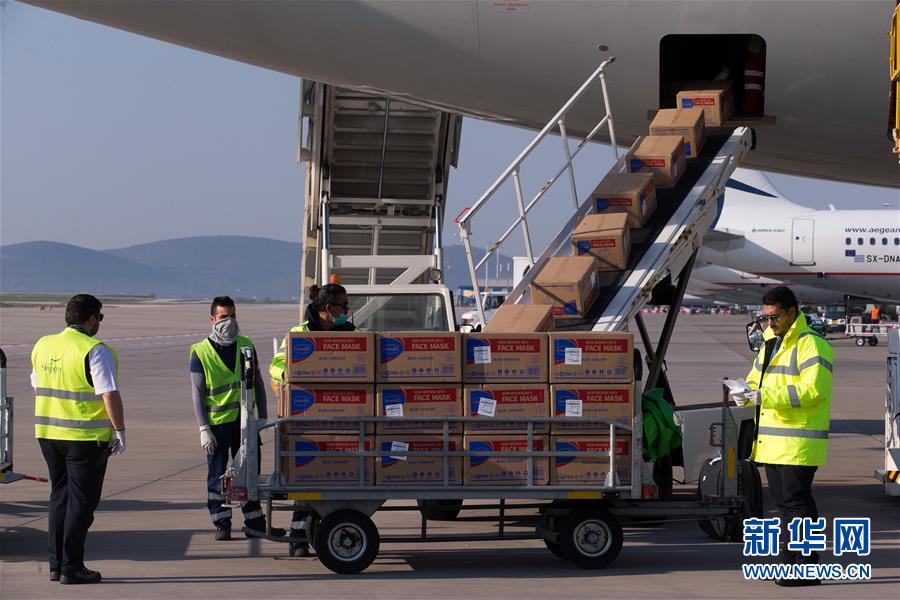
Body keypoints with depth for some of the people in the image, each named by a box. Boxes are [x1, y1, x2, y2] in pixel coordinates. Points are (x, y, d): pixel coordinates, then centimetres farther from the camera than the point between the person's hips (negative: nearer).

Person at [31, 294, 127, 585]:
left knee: (59, 497, 16)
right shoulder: (95, 351, -14)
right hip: (86, 437, -7)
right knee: (82, 501, 1)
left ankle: (56, 564, 17)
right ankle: (71, 568, 1)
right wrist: (120, 431, -11)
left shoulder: (43, 345, 8)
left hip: (48, 433, 7)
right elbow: (110, 394, -19)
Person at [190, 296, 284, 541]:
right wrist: (203, 429, -10)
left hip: (244, 420, 4)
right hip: (217, 422, -3)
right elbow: (197, 393, -5)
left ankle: (254, 523, 16)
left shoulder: (246, 346, 7)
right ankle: (221, 524, 10)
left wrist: (262, 417, 10)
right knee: (217, 475, 2)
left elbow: (257, 383, 13)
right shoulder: (201, 352, -5)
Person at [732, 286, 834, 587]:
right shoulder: (770, 344, 19)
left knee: (796, 501, -9)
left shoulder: (811, 345, -11)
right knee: (784, 502, 13)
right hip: (771, 442, 9)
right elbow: (756, 380, 24)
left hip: (799, 442, -9)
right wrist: (746, 394, -1)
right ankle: (789, 561, 21)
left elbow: (812, 390, -21)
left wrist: (766, 396, -26)